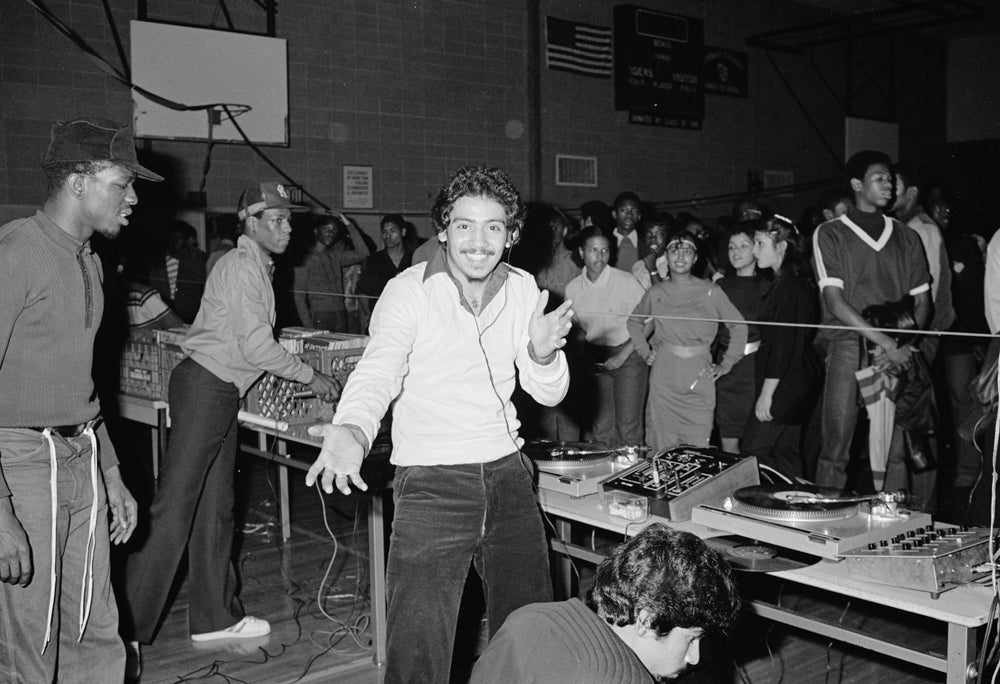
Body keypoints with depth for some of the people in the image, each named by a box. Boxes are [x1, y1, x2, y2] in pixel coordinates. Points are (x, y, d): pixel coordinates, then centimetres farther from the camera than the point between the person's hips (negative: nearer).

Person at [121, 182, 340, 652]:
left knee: (215, 508, 14)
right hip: (204, 388, -10)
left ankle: (214, 617, 23)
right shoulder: (241, 266, -13)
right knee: (174, 507, -8)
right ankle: (129, 630, 0)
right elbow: (256, 348, -19)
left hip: (222, 392, 10)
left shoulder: (256, 266, 17)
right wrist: (311, 376, -10)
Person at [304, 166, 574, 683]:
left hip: (508, 474, 5)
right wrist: (352, 430, -44)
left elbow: (549, 394, 6)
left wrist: (542, 354, -17)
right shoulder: (408, 292, -9)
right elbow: (377, 373, -22)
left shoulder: (522, 289, 5)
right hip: (431, 484, -4)